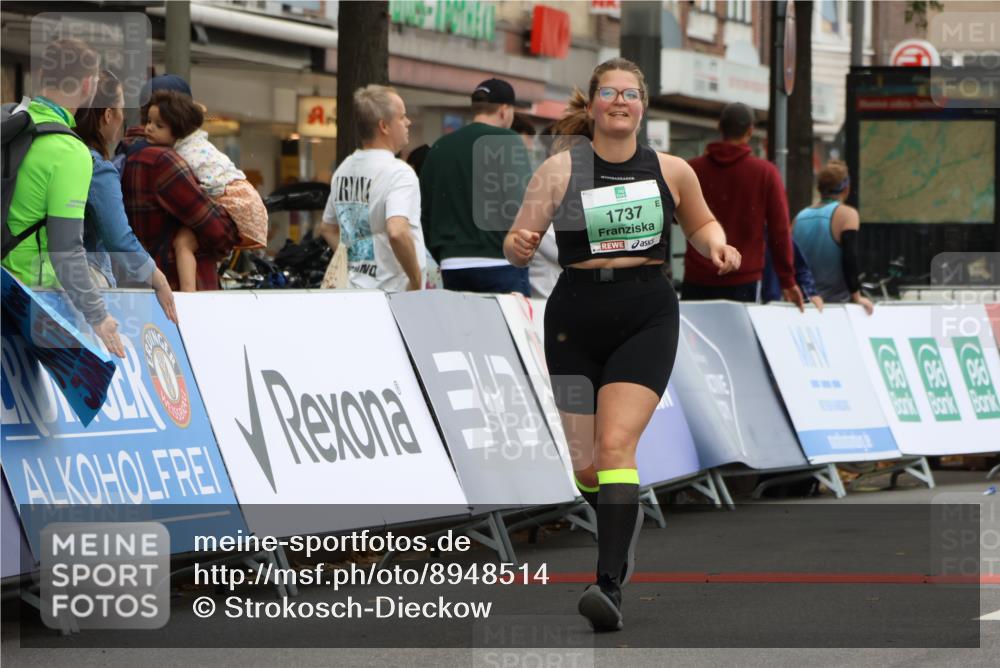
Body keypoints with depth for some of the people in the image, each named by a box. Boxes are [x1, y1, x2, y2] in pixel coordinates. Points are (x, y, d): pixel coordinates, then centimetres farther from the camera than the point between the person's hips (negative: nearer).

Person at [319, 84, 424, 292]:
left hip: (353, 290, 8)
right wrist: (417, 281, -17)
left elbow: (327, 228, 24)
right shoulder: (398, 173, -14)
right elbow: (397, 232, -28)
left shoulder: (343, 170, 13)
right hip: (392, 292, -8)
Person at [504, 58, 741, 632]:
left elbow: (701, 223, 22)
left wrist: (717, 246, 0)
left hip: (647, 317, -1)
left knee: (616, 444, -19)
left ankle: (611, 587, -23)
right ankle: (625, 519, 42)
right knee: (583, 467, 6)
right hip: (576, 319, 1)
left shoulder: (671, 171, 4)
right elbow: (517, 245, -2)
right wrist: (520, 245, -25)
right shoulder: (560, 170, -1)